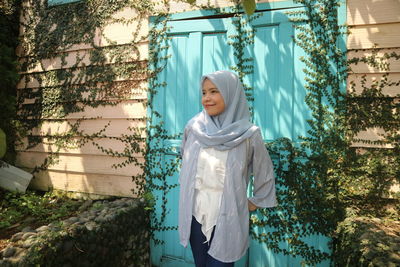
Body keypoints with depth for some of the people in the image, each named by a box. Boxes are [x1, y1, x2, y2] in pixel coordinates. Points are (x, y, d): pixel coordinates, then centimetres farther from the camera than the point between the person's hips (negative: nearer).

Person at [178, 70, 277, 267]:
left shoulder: (249, 134, -12)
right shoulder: (193, 127, -5)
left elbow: (264, 171, 3)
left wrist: (256, 202, 11)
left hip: (228, 218, -2)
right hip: (194, 214, 3)